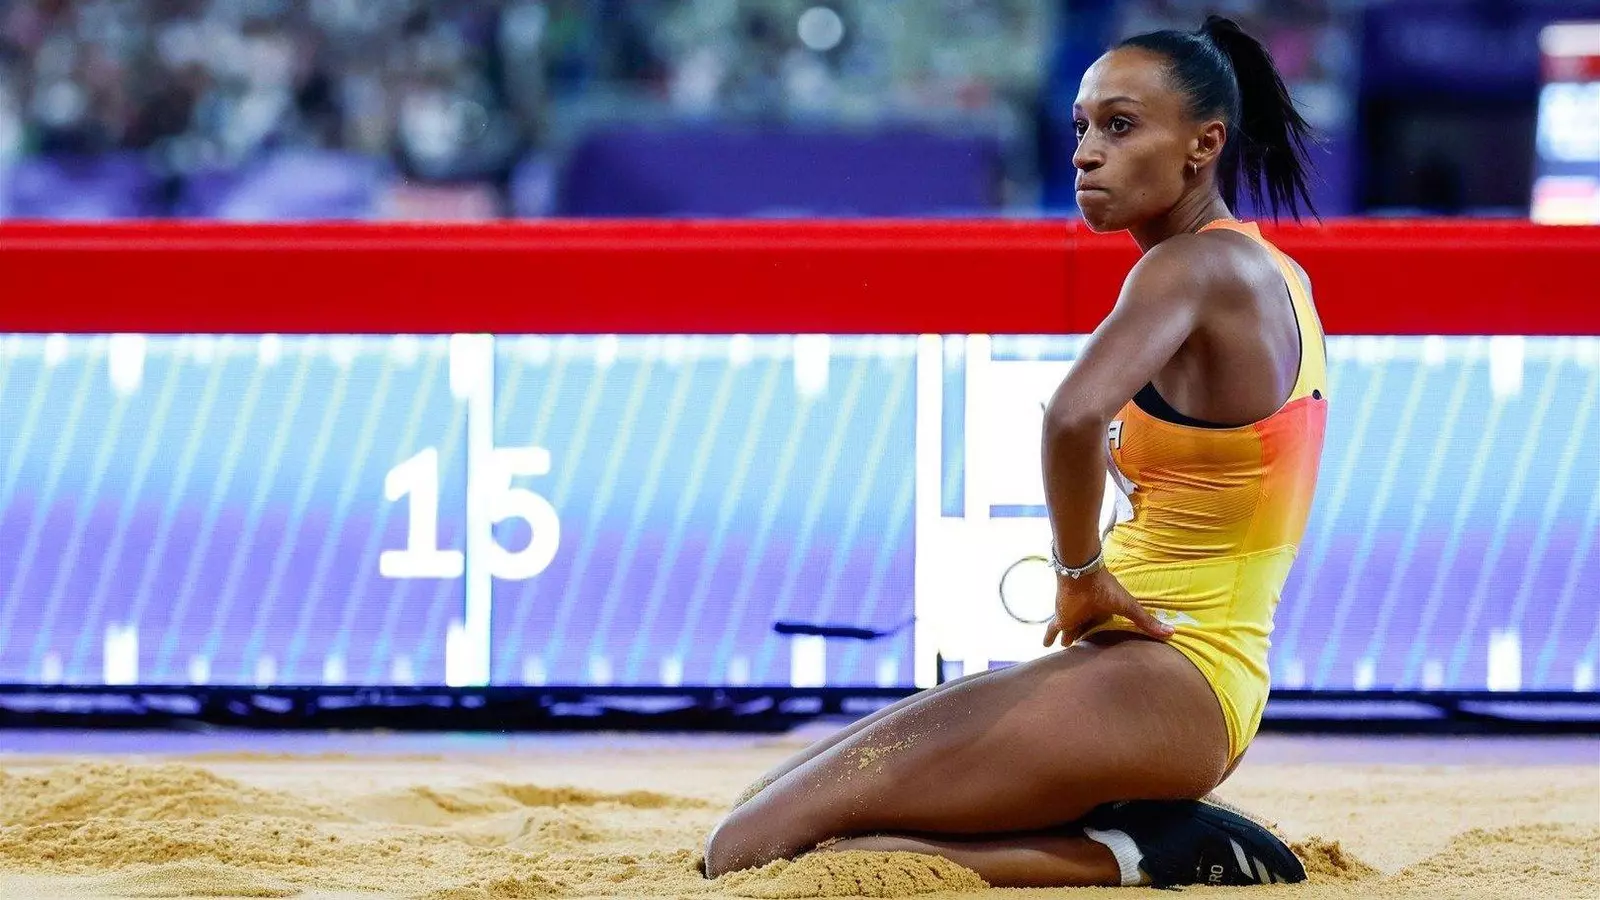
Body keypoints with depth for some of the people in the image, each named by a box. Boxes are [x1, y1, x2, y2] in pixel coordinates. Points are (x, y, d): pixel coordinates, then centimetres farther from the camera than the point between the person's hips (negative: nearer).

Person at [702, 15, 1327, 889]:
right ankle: (1148, 839, 6)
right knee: (765, 806, 13)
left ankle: (1122, 856, -11)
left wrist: (1082, 573, -17)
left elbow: (1074, 418, -34)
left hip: (1152, 686, -11)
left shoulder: (1197, 268, -14)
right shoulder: (1273, 275, 15)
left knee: (750, 850, -16)